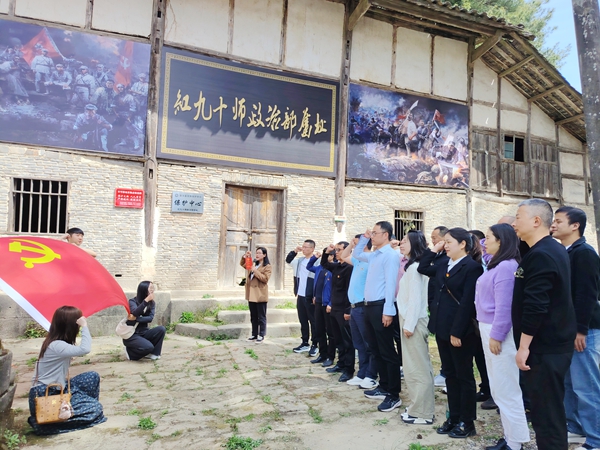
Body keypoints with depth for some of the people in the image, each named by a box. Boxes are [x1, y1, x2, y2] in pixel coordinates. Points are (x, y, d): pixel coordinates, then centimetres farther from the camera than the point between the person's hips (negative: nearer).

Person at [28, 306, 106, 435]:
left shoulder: (55, 342, 6)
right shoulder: (56, 345, -26)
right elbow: (85, 349, -41)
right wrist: (84, 326, -31)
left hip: (55, 389, 9)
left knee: (93, 377, 4)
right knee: (95, 409, -10)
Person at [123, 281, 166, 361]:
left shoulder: (152, 303, 4)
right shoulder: (133, 301, -9)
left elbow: (150, 318, -10)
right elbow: (135, 314, -28)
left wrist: (136, 318, -21)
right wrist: (146, 300, -31)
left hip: (143, 333, 5)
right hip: (131, 335, -5)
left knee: (161, 329, -21)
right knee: (148, 347, -29)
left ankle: (153, 354, -6)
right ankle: (129, 351, 2)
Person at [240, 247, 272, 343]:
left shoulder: (267, 266, -7)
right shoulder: (253, 264, 15)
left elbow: (265, 279, -16)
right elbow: (242, 264, 22)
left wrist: (256, 271, -20)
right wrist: (245, 257, 3)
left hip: (260, 295, -7)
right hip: (251, 294, 7)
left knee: (261, 316, 1)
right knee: (253, 316, 13)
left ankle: (261, 335, 8)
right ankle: (254, 334, 21)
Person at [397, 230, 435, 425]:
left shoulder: (414, 267, -15)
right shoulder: (411, 266, 15)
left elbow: (415, 298, -20)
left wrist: (409, 325, -19)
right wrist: (407, 323, 11)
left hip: (413, 322, -10)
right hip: (410, 320, 10)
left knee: (417, 368, -2)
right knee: (418, 367, 15)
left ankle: (422, 413, 8)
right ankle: (418, 407, 25)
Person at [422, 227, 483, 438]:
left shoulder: (472, 267, -13)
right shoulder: (444, 264, 11)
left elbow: (468, 302, -18)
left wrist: (457, 332, -20)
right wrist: (434, 250, 11)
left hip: (460, 329, -8)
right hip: (442, 327, 8)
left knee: (464, 376, 6)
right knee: (450, 374, 15)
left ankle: (467, 422, 18)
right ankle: (453, 417, 27)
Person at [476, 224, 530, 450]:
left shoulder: (506, 266, -18)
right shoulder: (496, 264, 10)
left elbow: (504, 306, -21)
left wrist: (496, 336, -19)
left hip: (498, 332, -10)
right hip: (489, 330, 10)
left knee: (506, 391, 1)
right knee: (498, 389, 17)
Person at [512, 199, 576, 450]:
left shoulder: (540, 255, -21)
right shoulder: (555, 249, 12)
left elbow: (535, 306, -25)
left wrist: (524, 346, -19)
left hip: (543, 346, -10)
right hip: (554, 342, 10)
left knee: (545, 411, -1)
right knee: (551, 407, 19)